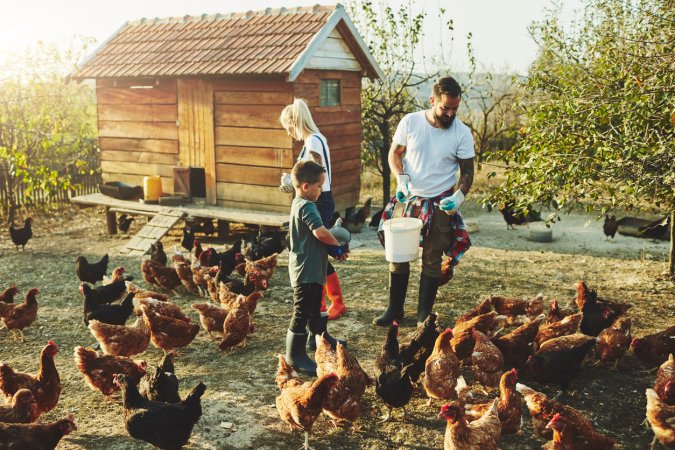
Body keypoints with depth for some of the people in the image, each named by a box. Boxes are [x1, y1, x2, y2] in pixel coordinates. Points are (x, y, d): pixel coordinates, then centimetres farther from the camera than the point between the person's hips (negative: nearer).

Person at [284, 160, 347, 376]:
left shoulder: (298, 204, 12)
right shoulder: (307, 207, -20)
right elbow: (320, 233, -32)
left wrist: (333, 247, 2)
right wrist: (337, 243, -13)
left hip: (311, 269, 11)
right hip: (306, 270, -11)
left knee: (314, 307, 25)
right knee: (302, 313, -3)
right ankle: (295, 355, 6)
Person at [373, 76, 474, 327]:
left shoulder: (462, 133, -8)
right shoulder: (410, 122, -7)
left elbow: (467, 170, -1)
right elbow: (394, 153, 3)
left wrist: (459, 196, -19)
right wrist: (401, 178, -15)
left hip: (441, 205, -1)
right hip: (408, 199, 1)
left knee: (432, 260, 6)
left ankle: (424, 315, 17)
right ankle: (394, 310, 22)